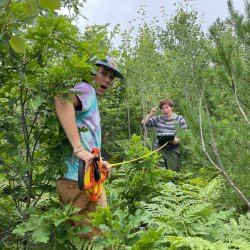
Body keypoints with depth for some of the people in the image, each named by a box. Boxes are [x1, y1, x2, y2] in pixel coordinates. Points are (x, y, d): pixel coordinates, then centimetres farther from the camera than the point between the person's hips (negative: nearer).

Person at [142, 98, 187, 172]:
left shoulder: (179, 119, 2)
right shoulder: (158, 119, 9)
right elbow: (144, 123, 7)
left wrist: (178, 140, -22)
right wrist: (151, 114, -5)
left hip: (173, 151, -2)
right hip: (159, 150, 2)